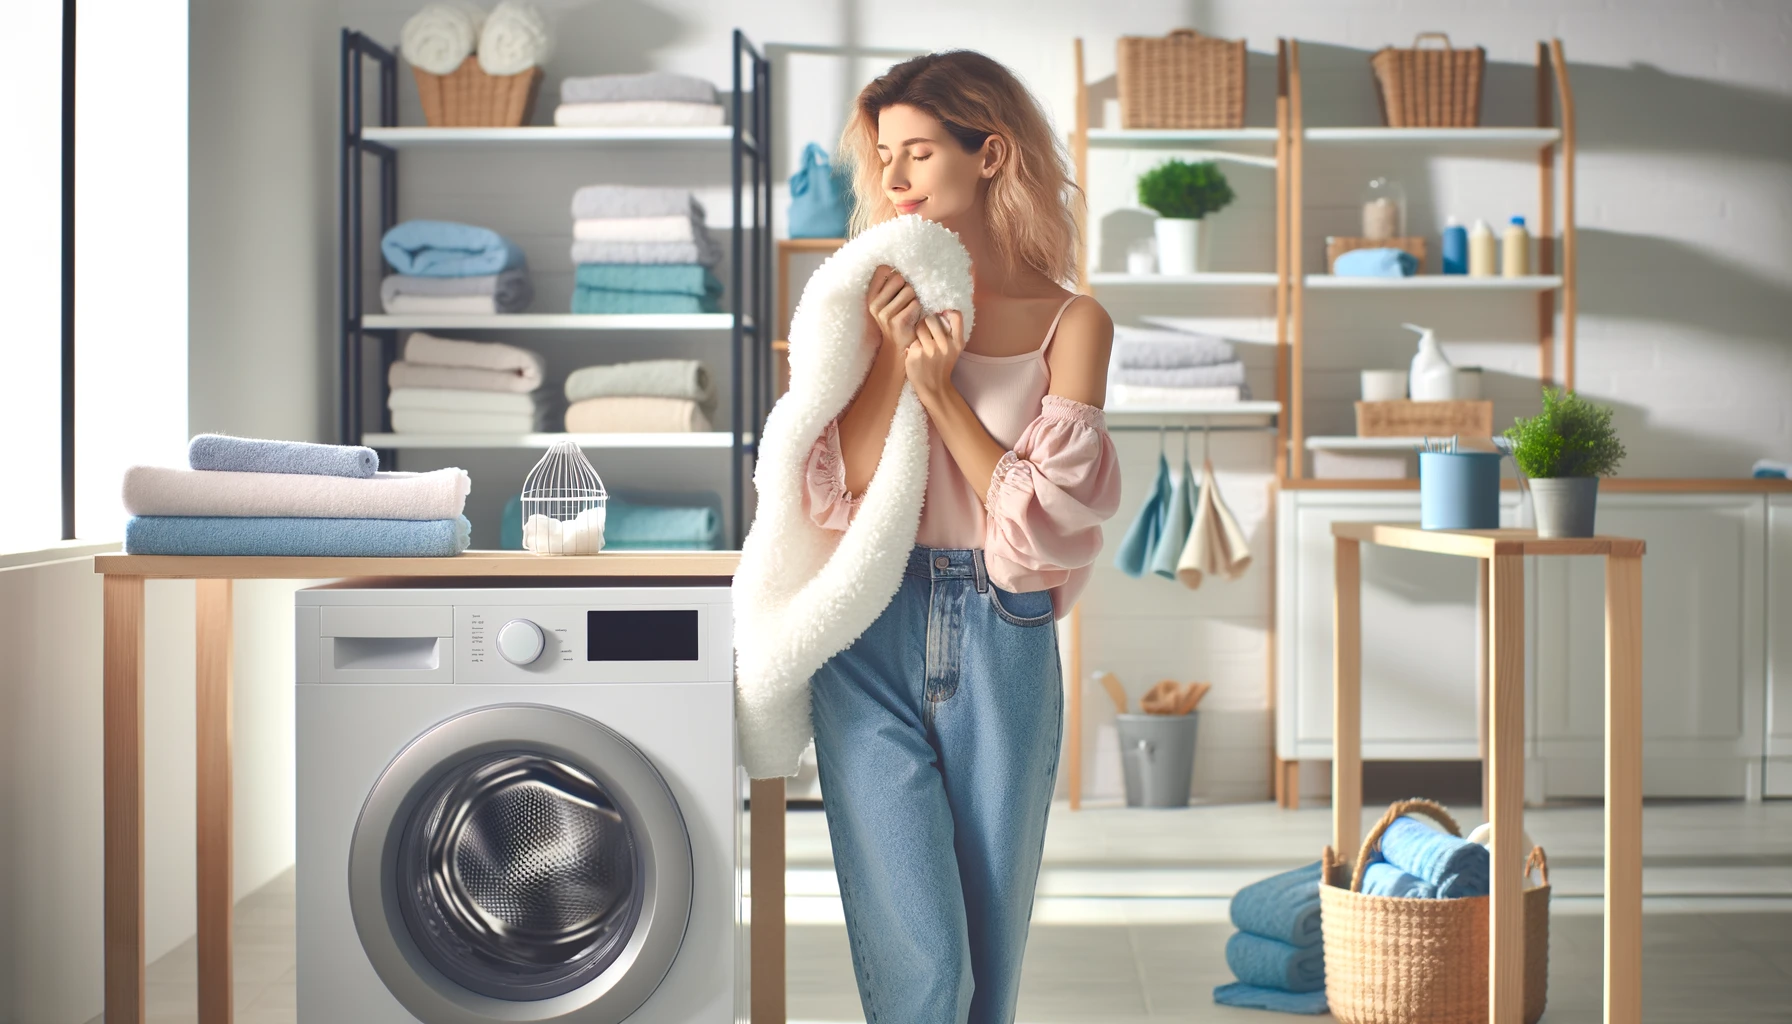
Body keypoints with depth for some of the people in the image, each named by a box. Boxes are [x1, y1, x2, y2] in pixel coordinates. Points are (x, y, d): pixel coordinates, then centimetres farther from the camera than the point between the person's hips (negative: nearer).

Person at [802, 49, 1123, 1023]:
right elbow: (841, 487, -1)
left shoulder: (1070, 322, 2)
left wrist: (941, 387, -10)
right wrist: (892, 351, -10)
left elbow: (1045, 510, -6)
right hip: (871, 638, 0)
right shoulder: (875, 299, 7)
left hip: (1003, 644, 0)